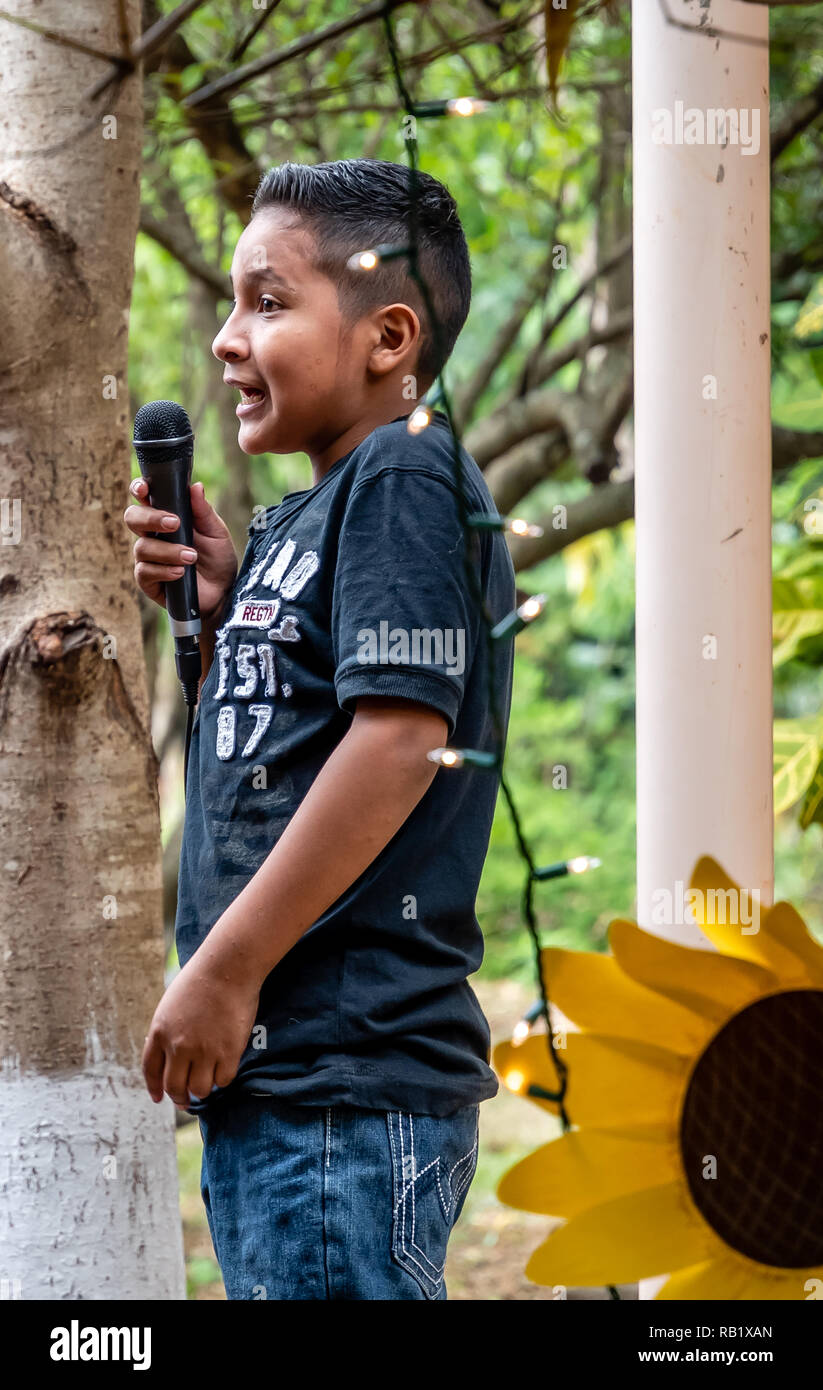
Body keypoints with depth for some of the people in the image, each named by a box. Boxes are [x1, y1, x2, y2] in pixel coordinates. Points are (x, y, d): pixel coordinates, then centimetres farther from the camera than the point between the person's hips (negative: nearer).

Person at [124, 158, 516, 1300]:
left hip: (351, 1083, -10)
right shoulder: (296, 523, 20)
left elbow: (400, 737, -19)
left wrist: (226, 969, -18)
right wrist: (217, 615, 8)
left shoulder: (409, 480, -9)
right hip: (265, 1077, 10)